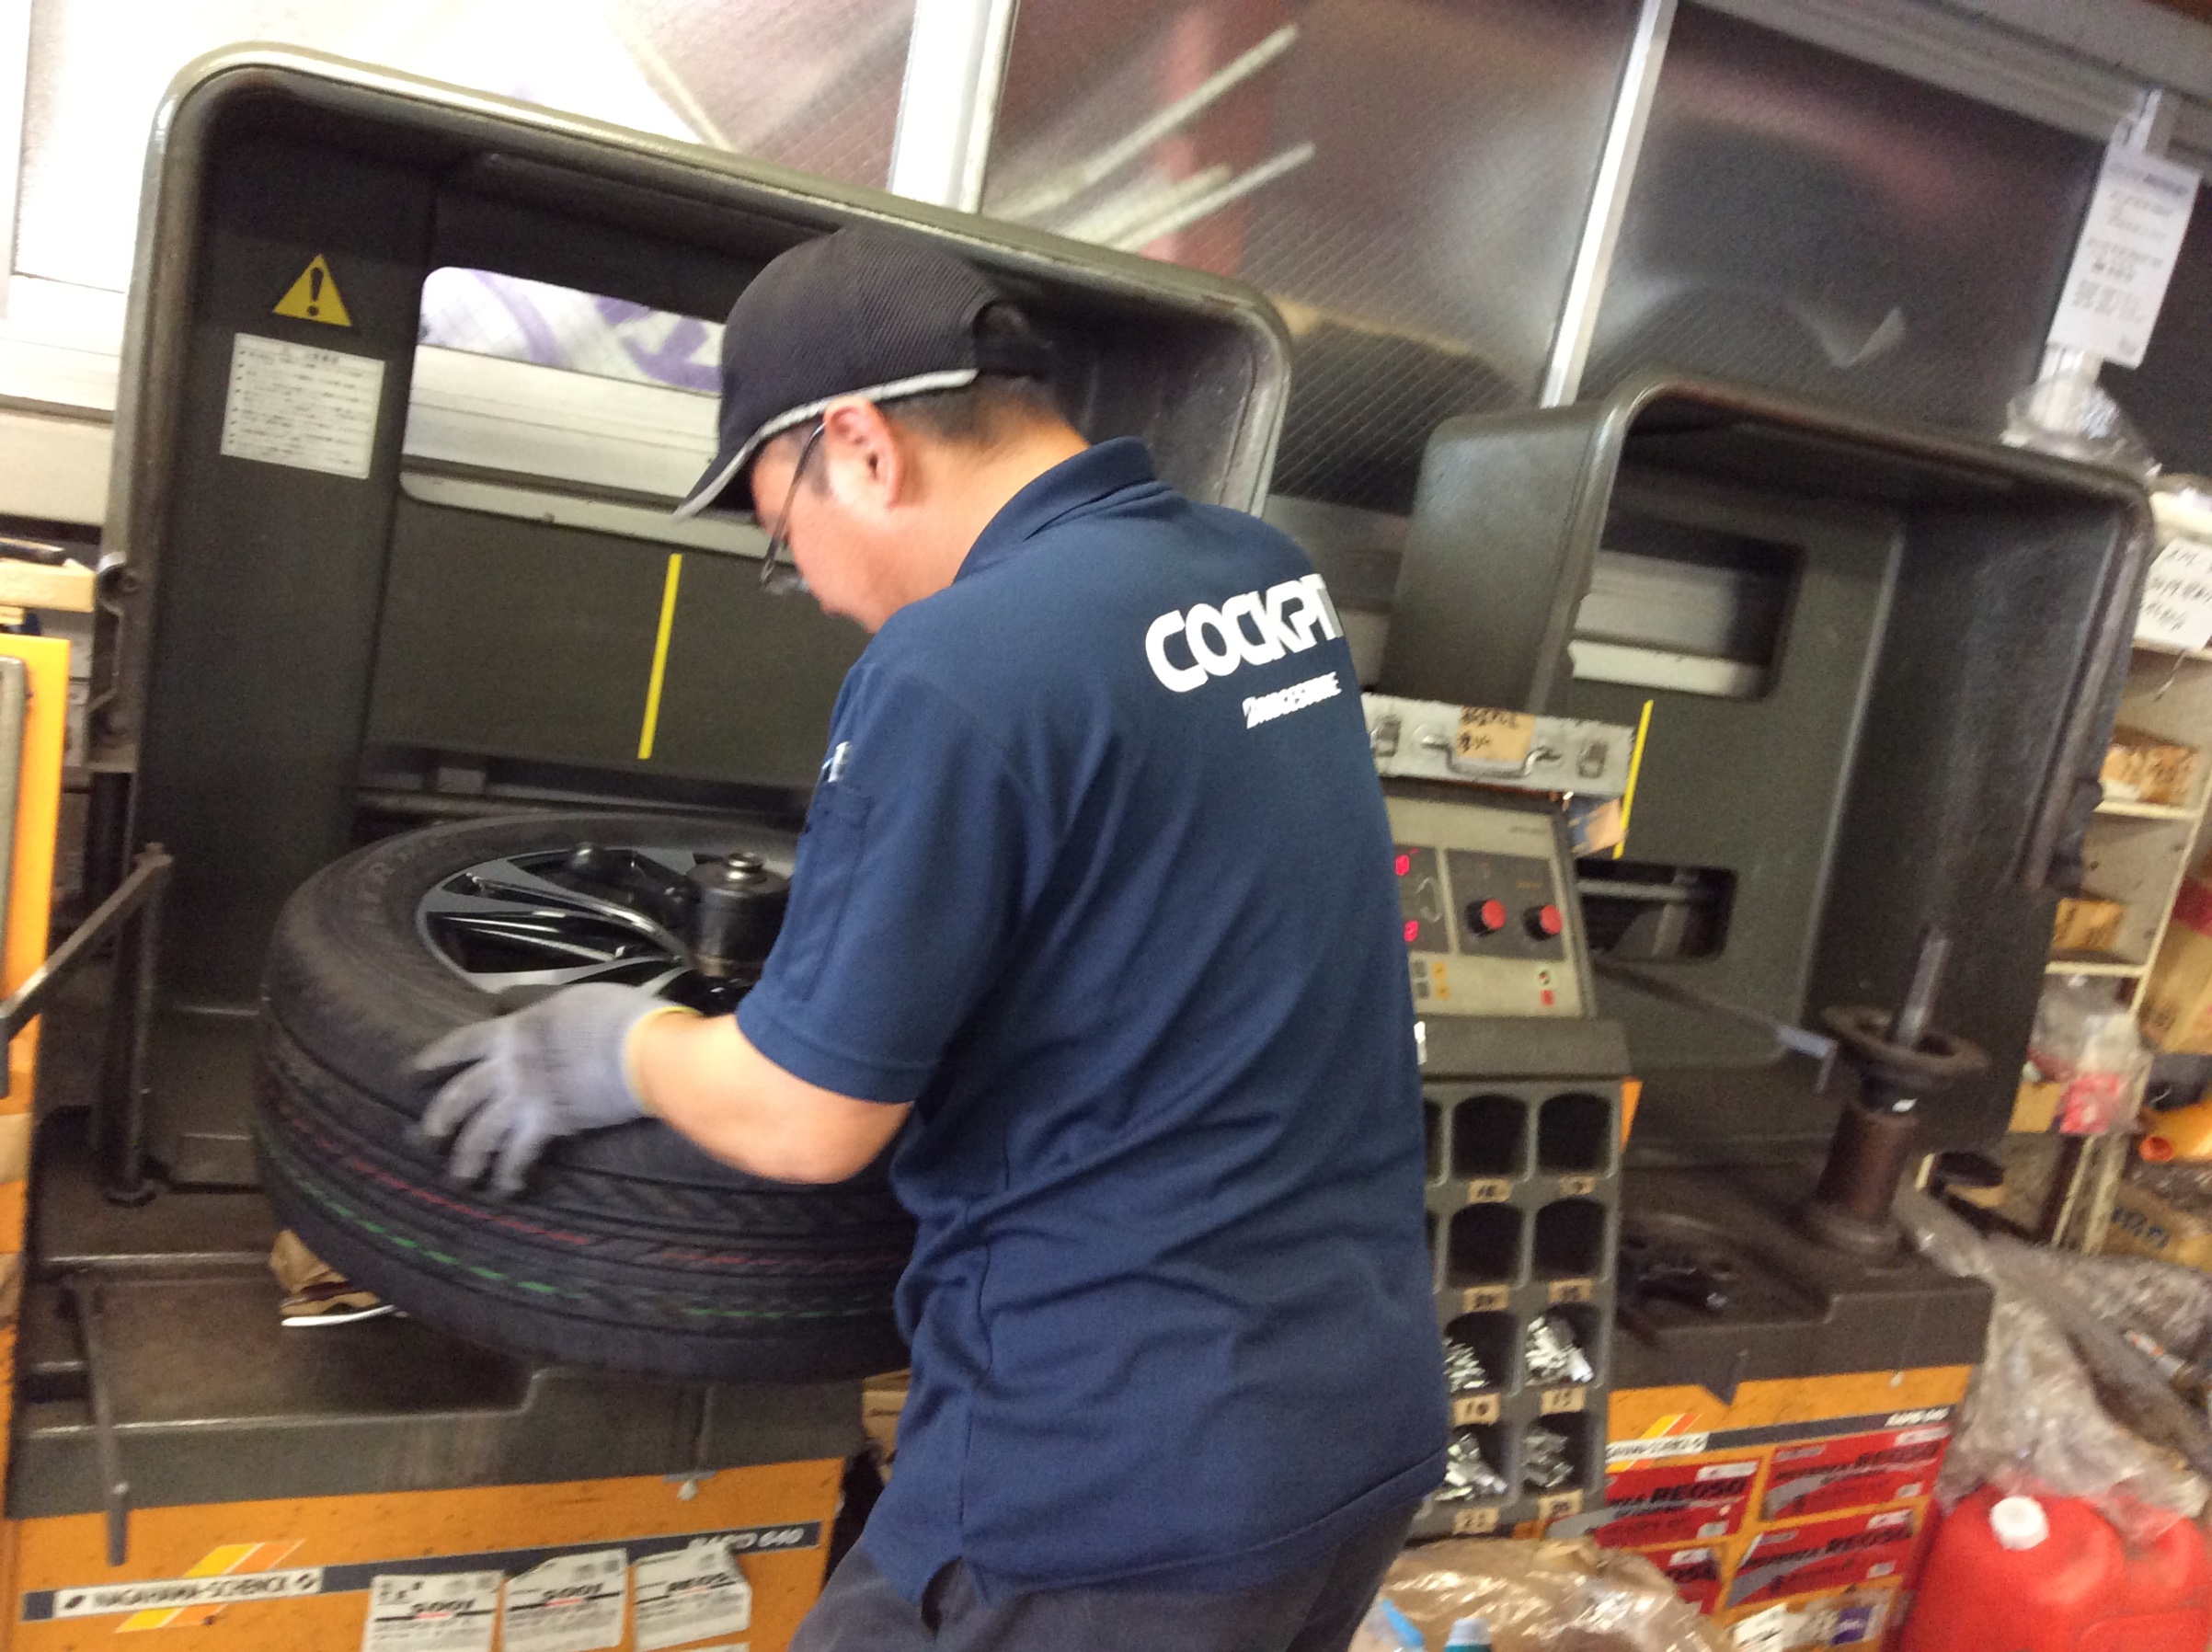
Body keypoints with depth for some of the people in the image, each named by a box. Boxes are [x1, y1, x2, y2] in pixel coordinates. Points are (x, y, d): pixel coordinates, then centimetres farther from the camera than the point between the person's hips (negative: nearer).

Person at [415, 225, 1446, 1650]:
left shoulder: (957, 667, -22)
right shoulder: (1273, 575, 3)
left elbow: (804, 1120, -15)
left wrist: (612, 1049, 4)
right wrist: (847, 897, 25)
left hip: (1123, 1484, -7)